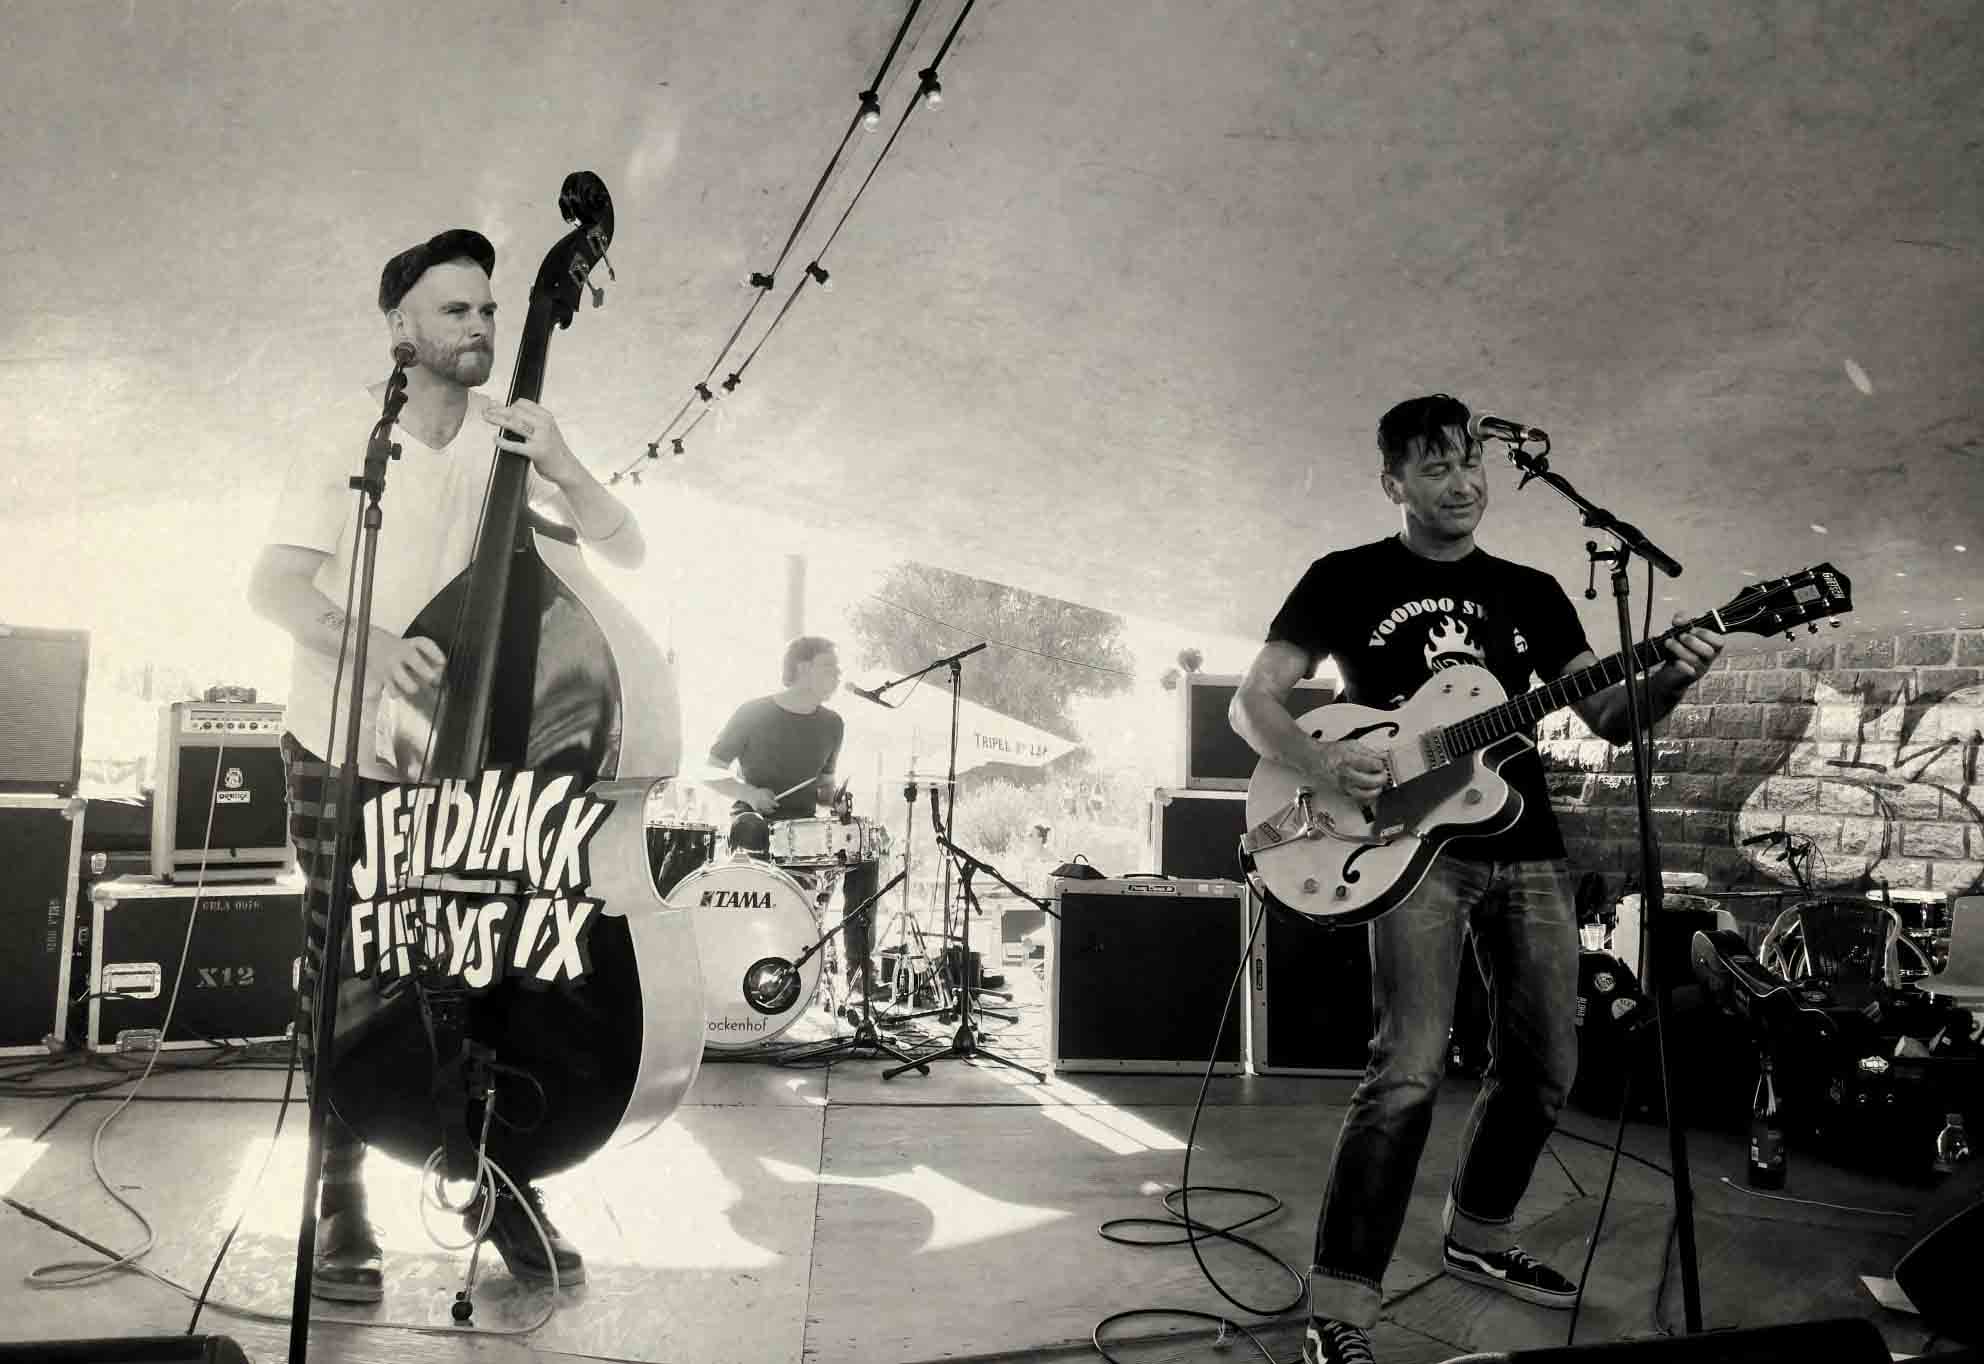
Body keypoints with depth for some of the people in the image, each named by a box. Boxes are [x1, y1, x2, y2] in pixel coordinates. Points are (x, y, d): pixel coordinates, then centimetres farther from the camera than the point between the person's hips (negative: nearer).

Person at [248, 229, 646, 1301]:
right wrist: (364, 641, -40)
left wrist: (560, 466, -21)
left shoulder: (504, 441, 0)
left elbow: (625, 550, -4)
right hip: (341, 756, -2)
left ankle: (501, 1187, 15)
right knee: (350, 985, 0)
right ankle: (342, 1203, 18)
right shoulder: (347, 440, -9)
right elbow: (273, 587, -20)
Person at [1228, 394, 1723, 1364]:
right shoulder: (1348, 578, 2)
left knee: (1543, 1063, 11)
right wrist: (1324, 764, -20)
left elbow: (1611, 719, 10)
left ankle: (1477, 1239, 34)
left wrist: (1670, 680, -12)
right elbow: (1251, 701, -1)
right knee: (1409, 1070, -18)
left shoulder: (1531, 591, 15)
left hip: (1526, 848, 6)